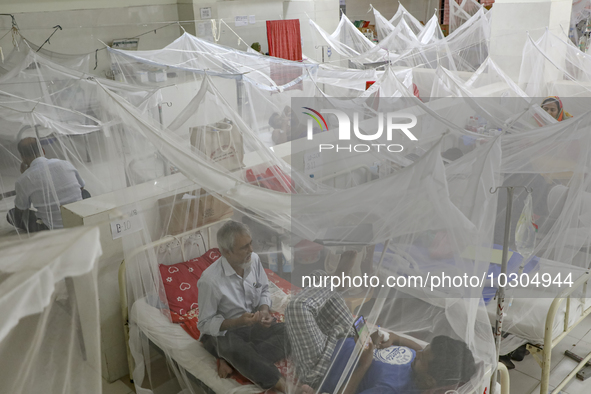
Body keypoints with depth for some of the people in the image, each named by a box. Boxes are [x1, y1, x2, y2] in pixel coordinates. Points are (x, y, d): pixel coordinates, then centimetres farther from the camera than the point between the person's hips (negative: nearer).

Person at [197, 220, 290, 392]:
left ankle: (231, 360, -20)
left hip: (254, 325, 6)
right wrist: (237, 322, -30)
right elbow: (205, 324, -16)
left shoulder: (254, 259, -9)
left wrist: (265, 309, -14)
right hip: (222, 331, -6)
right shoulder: (210, 280, -25)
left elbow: (264, 291, 8)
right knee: (234, 347, -41)